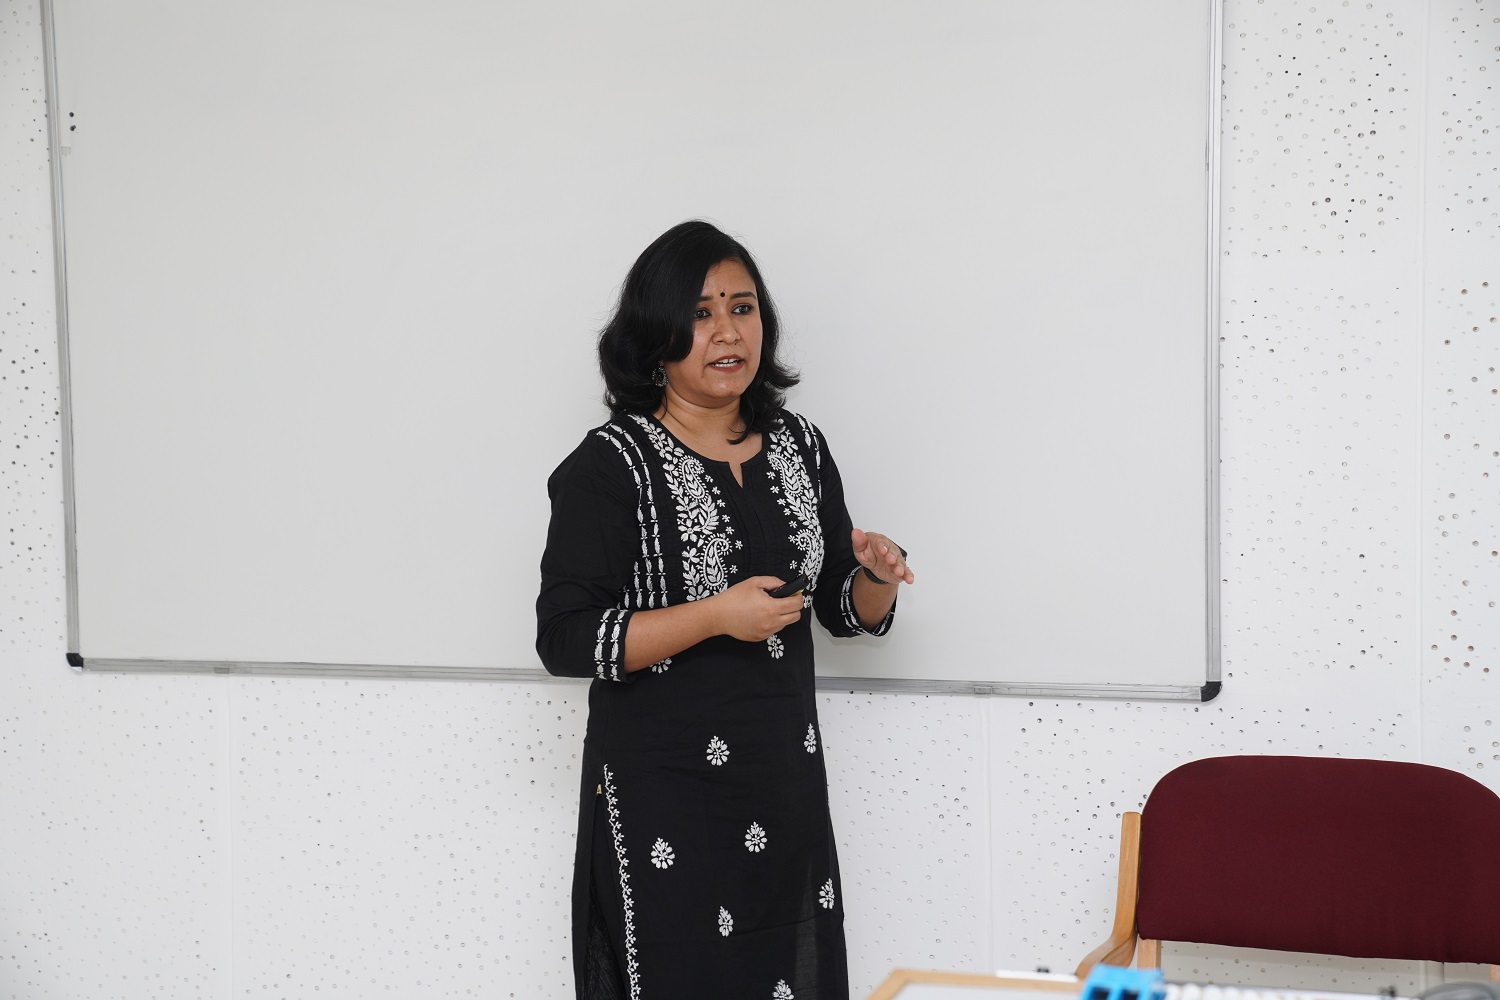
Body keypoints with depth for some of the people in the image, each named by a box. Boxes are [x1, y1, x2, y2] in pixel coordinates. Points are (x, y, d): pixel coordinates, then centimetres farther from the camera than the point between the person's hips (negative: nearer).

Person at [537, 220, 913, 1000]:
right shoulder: (611, 464, -9)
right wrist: (715, 618, -21)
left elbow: (842, 610, 14)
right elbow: (563, 639, -14)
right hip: (663, 795, -5)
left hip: (786, 782, 5)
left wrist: (879, 577, -8)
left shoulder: (800, 446, 8)